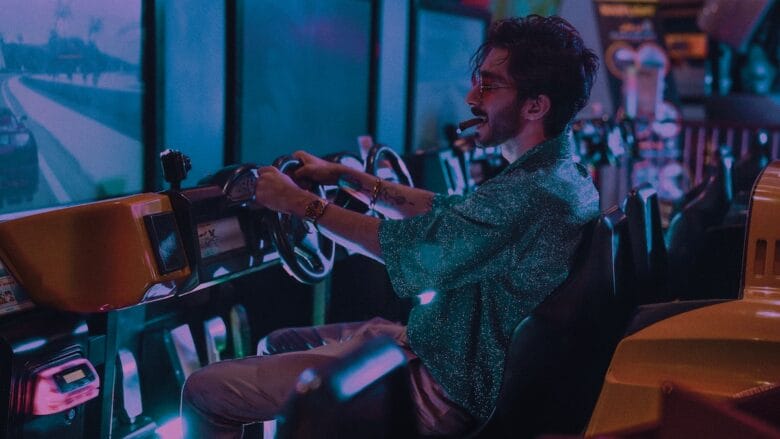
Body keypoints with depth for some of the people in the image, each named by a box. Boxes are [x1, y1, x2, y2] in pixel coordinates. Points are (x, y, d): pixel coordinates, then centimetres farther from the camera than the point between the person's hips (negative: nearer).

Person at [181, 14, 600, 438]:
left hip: (443, 391, -10)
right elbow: (446, 211, 17)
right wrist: (346, 176, 16)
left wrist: (302, 204, -9)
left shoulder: (533, 194, -26)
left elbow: (406, 244, -22)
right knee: (278, 344, 25)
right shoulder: (559, 176, 7)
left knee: (205, 391, -6)